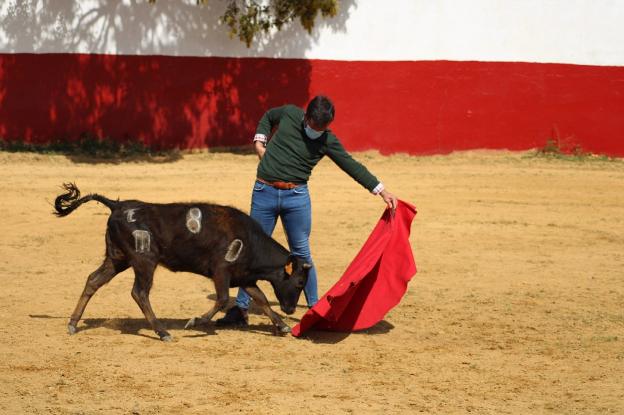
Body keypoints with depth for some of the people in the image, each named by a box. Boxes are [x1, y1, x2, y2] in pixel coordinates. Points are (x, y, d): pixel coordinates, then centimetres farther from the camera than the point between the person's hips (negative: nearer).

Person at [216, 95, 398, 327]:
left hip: (297, 197, -1)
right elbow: (267, 117, 23)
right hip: (264, 193, 1)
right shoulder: (289, 114, 1)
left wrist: (382, 190, -3)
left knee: (301, 253, 2)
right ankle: (240, 309, 6)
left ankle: (315, 307, 13)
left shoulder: (328, 141, -2)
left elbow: (352, 166, 0)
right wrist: (260, 140, 8)